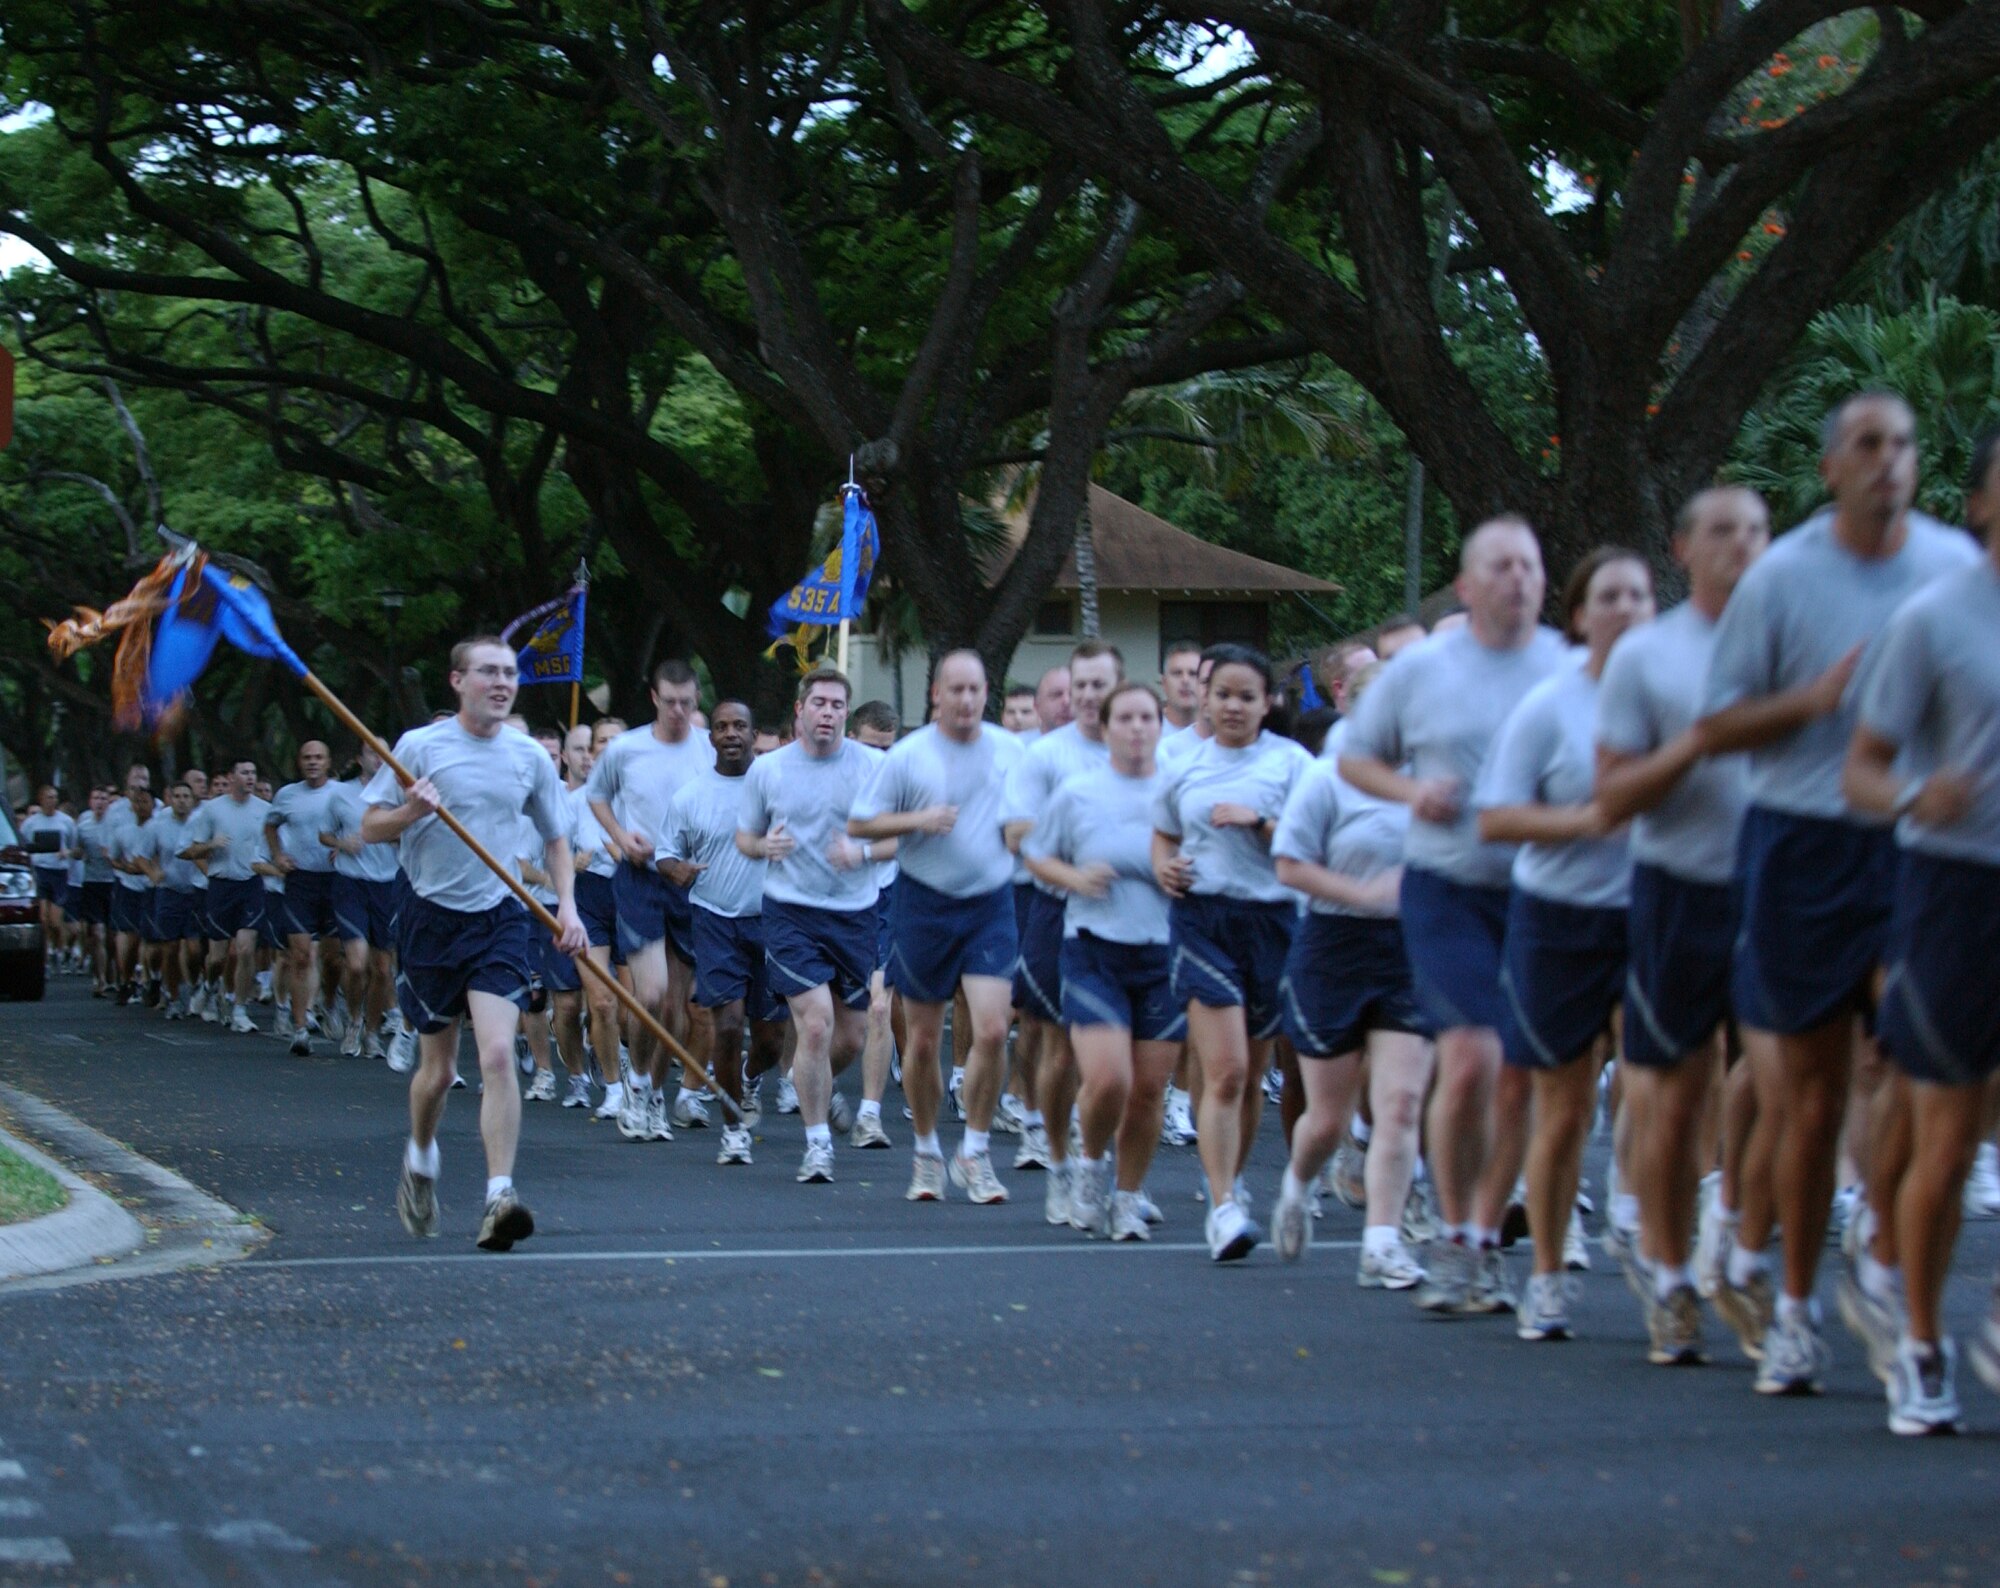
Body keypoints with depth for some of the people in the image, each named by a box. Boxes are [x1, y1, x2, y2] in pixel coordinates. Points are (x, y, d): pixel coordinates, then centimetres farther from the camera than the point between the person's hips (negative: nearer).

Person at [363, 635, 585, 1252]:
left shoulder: (530, 757, 5)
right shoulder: (419, 747, -2)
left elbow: (555, 838, 17)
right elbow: (369, 829, 1)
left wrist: (567, 905, 2)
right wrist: (410, 812, -20)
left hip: (500, 920, 1)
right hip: (433, 917, -1)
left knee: (497, 1054, -17)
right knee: (438, 1069, 8)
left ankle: (499, 1196, -21)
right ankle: (420, 1158, 38)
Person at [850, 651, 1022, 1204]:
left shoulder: (1011, 750, 4)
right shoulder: (907, 756, -5)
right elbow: (858, 824, -2)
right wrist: (918, 819, -15)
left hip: (991, 905, 1)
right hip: (925, 906, -1)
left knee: (992, 1030, -12)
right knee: (924, 1041, 5)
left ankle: (974, 1152, 3)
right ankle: (927, 1153, 24)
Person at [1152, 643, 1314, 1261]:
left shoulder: (1291, 761, 2)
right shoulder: (1182, 770, 10)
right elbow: (1164, 835, 23)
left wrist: (1259, 821, -17)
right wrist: (1163, 866, 2)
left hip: (1271, 920, 0)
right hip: (1202, 917, 0)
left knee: (1251, 1074, 11)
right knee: (1224, 1070, -14)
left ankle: (1230, 1178, 34)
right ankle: (1223, 1208, -15)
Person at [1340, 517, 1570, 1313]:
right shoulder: (1420, 669, 3)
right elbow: (1353, 756, 13)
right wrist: (1411, 791, -6)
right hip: (1449, 889, -2)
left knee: (1522, 1077, 5)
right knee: (1470, 1060, -14)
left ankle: (1486, 1240, 20)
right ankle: (1453, 1238, 4)